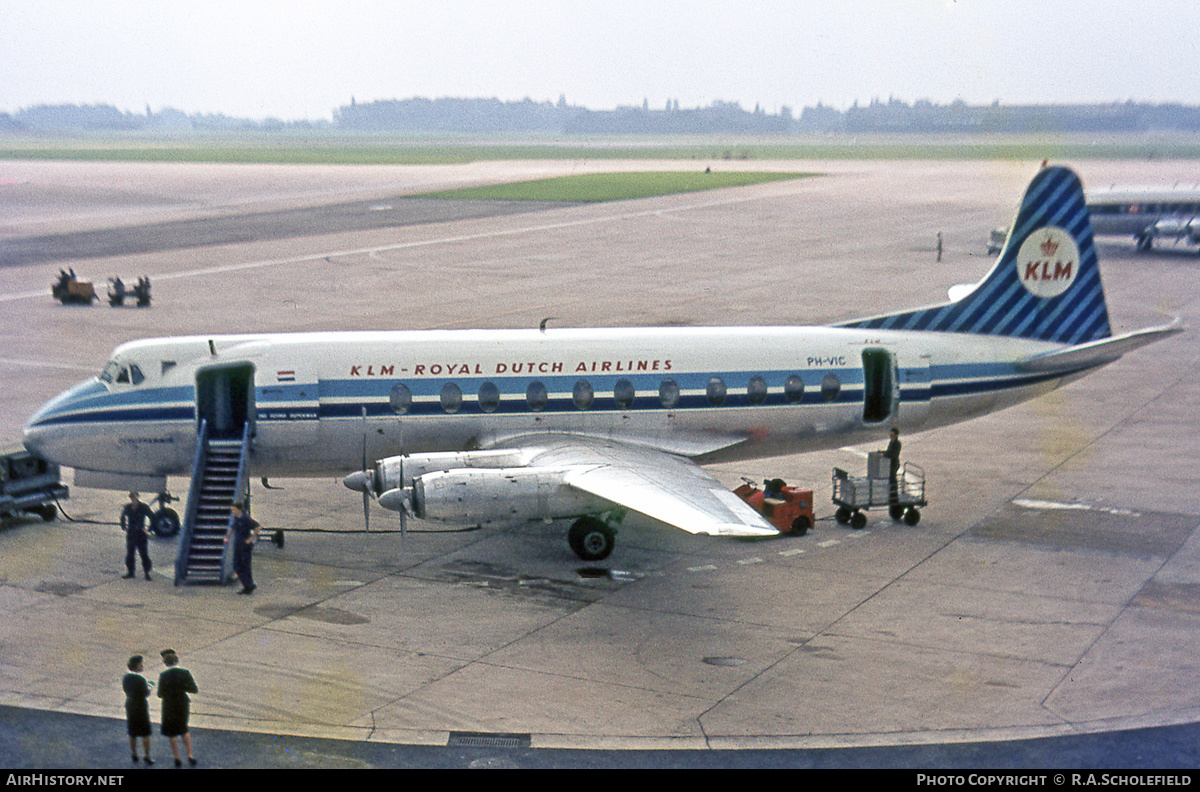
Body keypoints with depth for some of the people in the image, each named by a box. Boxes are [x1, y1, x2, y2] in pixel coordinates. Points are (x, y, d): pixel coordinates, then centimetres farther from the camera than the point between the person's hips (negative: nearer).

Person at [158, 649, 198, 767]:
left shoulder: (163, 676, -18)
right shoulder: (185, 673, -11)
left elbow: (160, 694, -15)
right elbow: (194, 690, -9)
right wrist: (181, 687, 3)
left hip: (169, 705, -3)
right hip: (183, 704, 3)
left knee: (171, 733, 15)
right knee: (184, 730, 23)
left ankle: (177, 759, 19)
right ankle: (190, 755, 18)